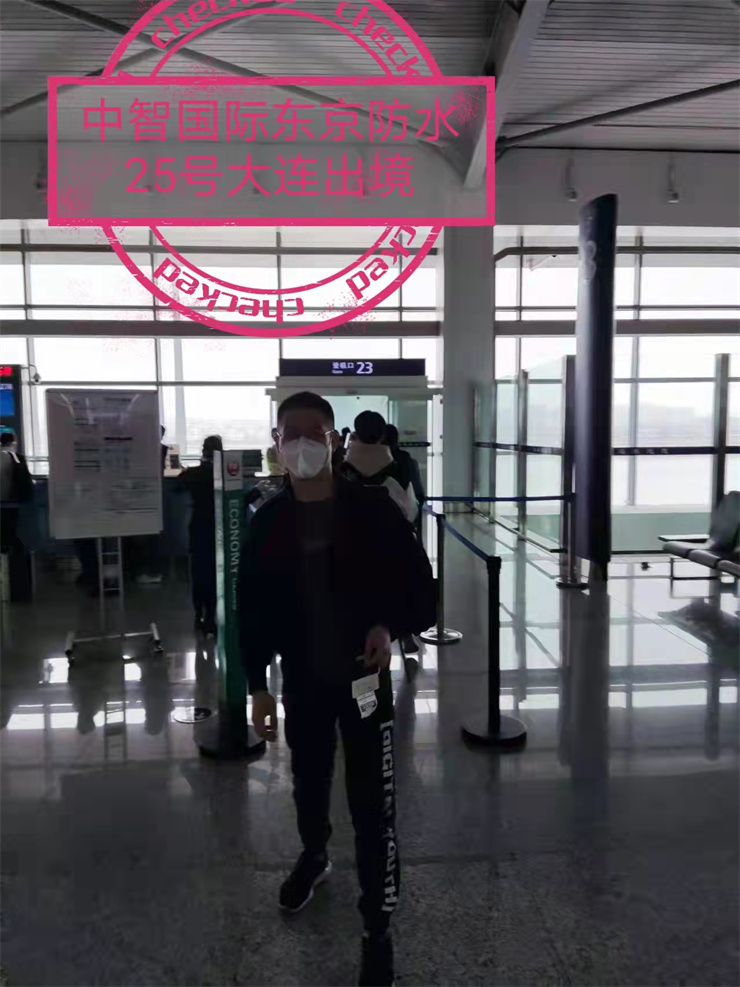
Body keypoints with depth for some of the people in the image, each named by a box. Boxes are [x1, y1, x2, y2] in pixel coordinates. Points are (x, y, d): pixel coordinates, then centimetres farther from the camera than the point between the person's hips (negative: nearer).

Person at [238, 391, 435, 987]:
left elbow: (418, 580, -6)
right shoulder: (268, 522, -5)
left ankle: (378, 929, 20)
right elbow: (253, 607, 2)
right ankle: (314, 856, 54)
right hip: (302, 680, 3)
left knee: (373, 805, 2)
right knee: (308, 783, 24)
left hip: (365, 675, -3)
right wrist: (258, 685, 2)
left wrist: (392, 627, -24)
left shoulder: (372, 508, -13)